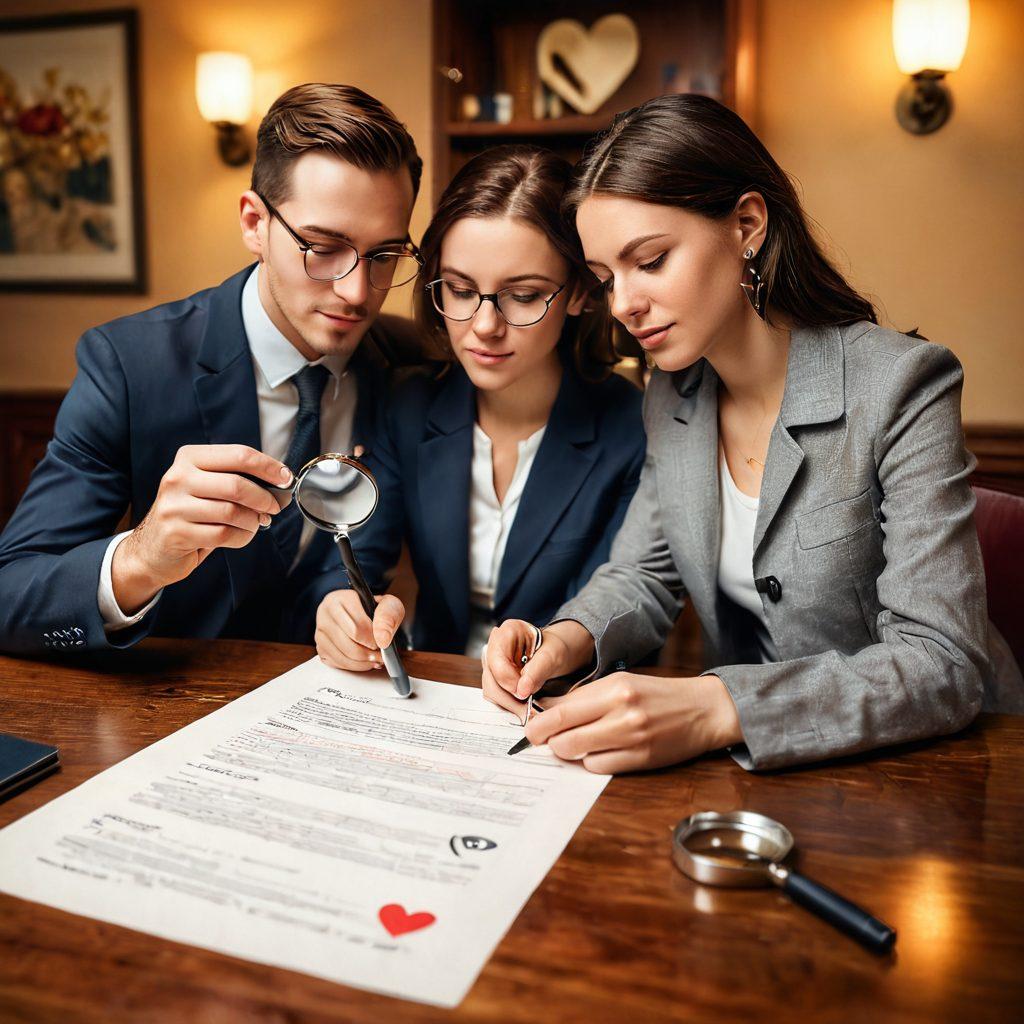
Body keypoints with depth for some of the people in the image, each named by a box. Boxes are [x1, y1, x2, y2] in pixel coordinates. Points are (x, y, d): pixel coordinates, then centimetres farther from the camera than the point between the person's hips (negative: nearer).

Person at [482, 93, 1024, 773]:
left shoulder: (901, 386, -17)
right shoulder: (671, 396, 1)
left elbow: (941, 666, -22)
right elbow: (644, 574, 10)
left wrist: (713, 710, -35)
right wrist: (571, 639, -12)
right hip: (759, 765, 5)